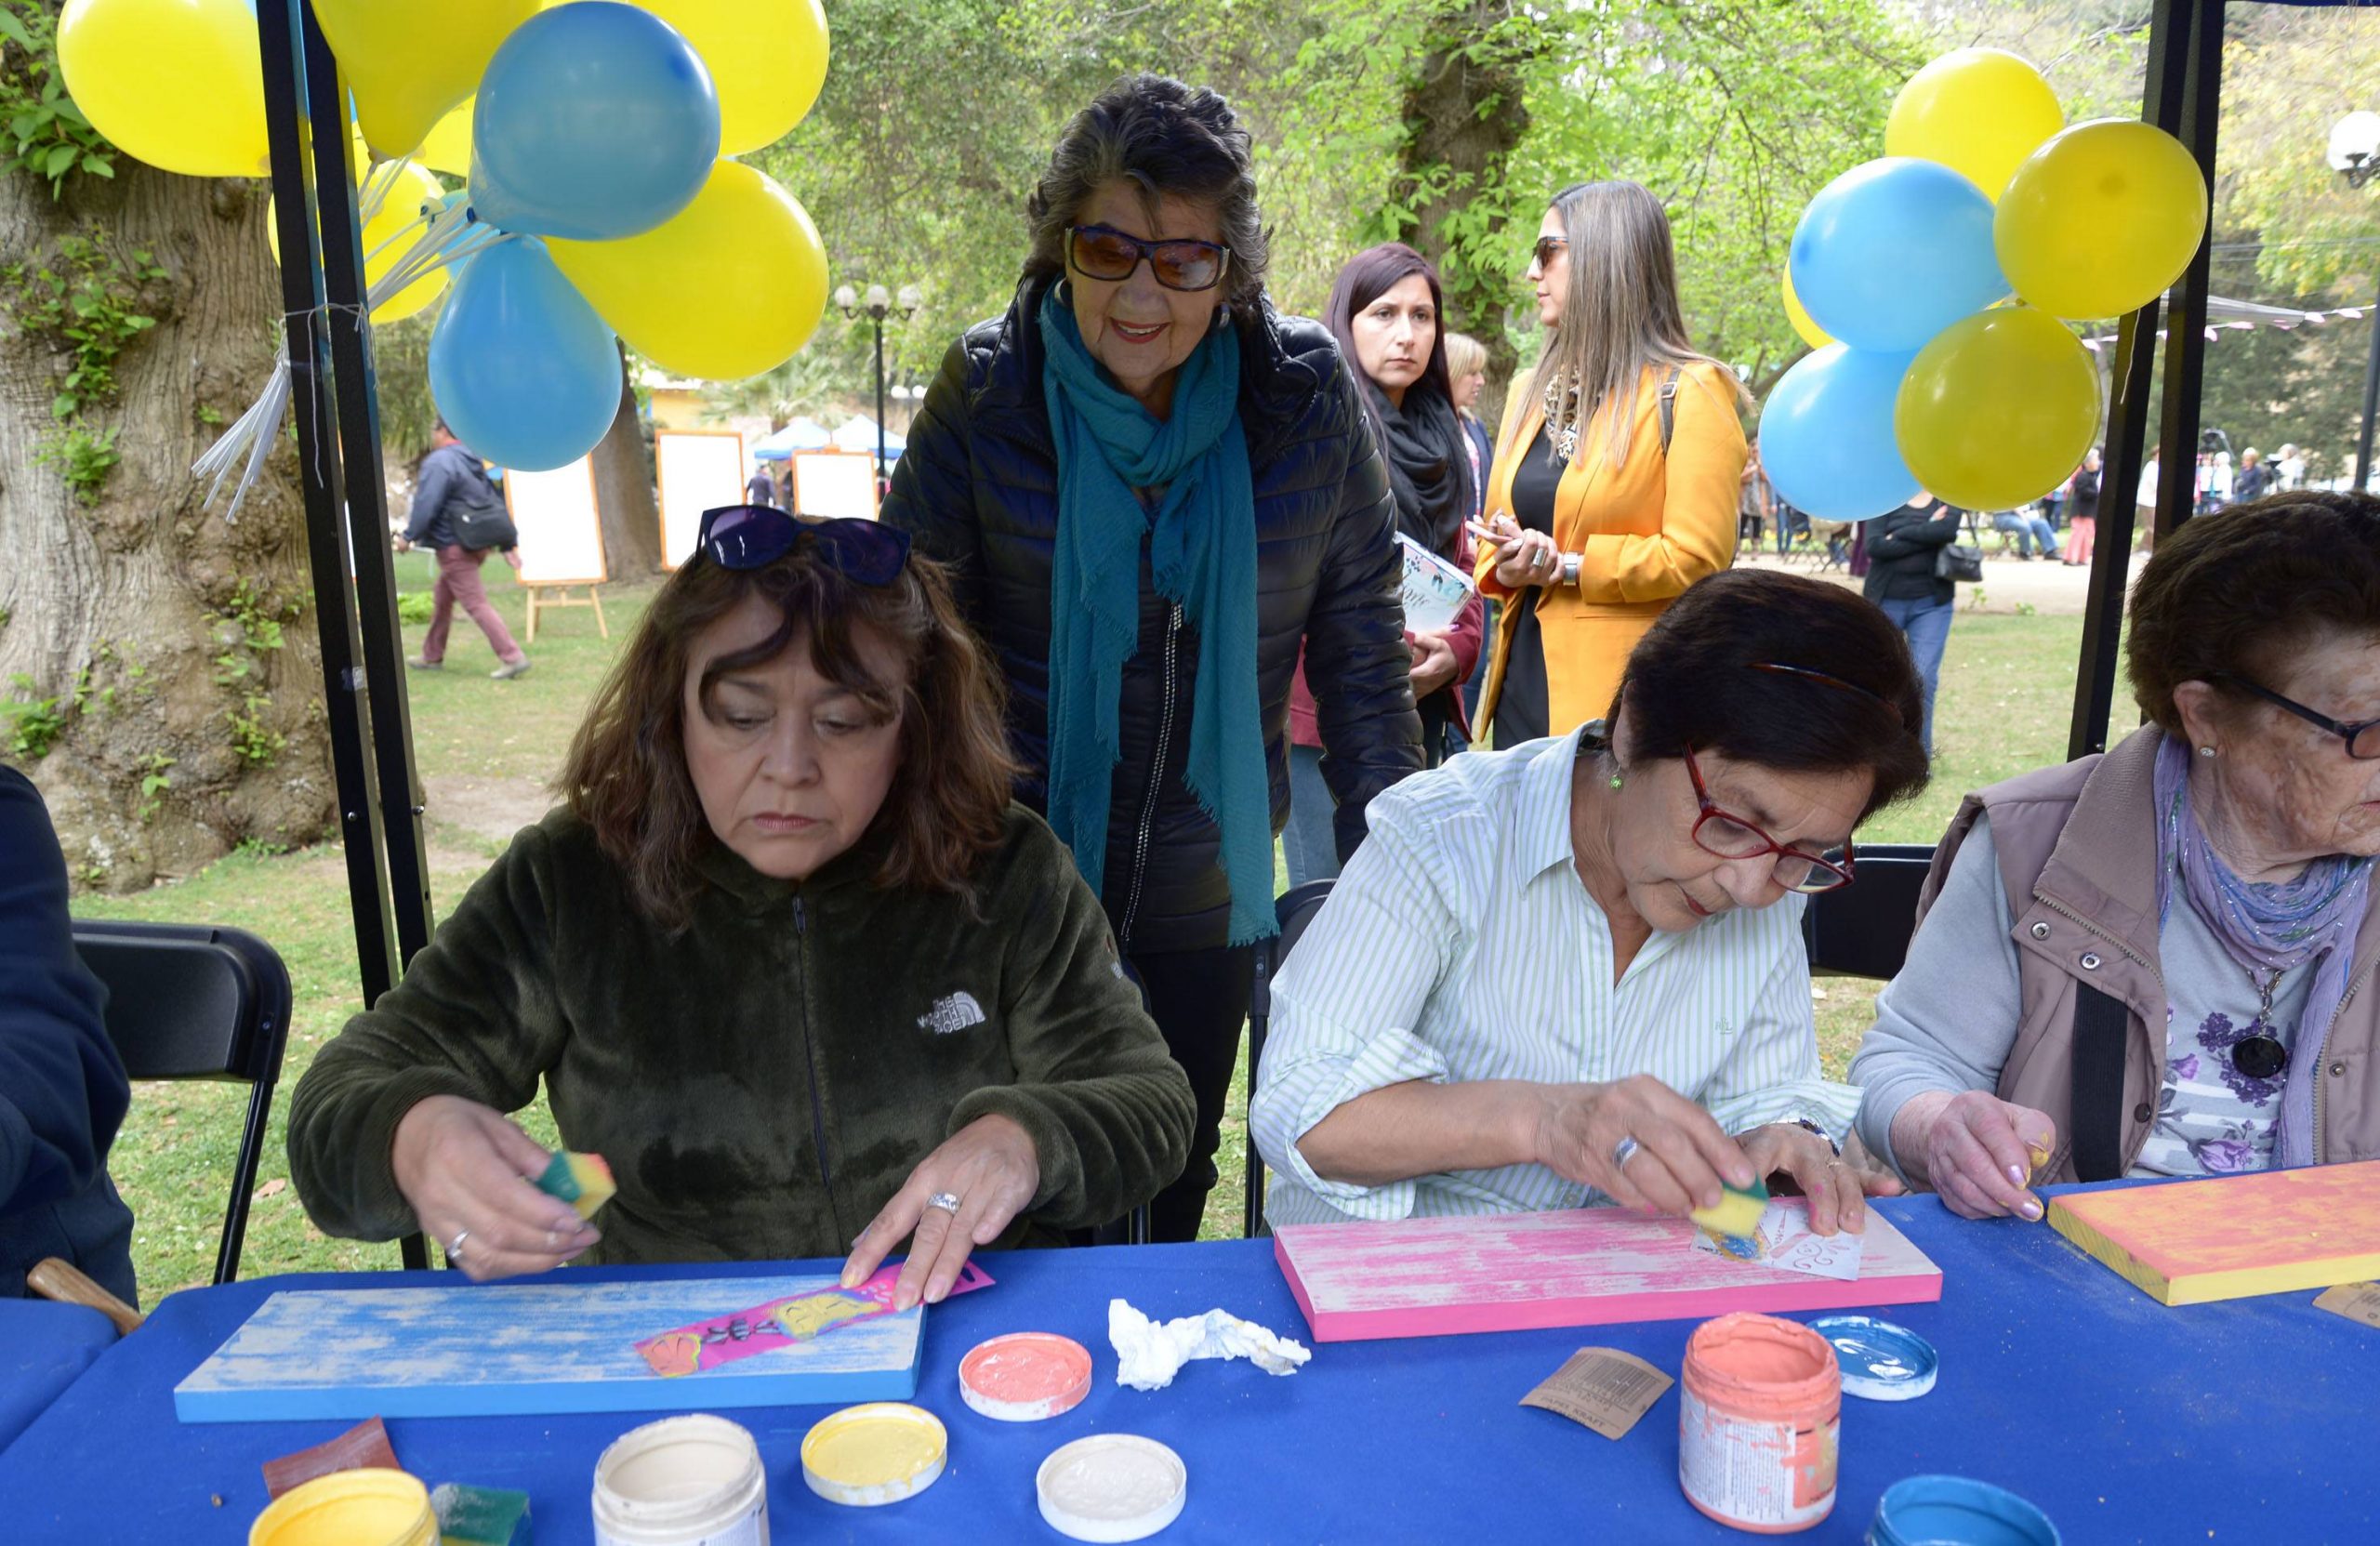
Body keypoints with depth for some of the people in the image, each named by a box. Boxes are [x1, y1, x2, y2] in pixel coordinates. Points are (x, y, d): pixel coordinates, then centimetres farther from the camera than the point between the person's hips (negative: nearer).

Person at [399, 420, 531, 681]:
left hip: (454, 549, -9)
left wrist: (408, 537, -7)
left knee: (476, 604, -9)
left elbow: (426, 505, -21)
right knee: (442, 598, 21)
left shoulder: (438, 462, -15)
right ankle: (432, 656, 30)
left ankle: (512, 658, -14)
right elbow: (497, 503, 12)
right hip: (477, 545, 9)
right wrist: (508, 545, 13)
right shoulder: (474, 462, 13)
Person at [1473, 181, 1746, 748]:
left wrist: (1565, 566, -14)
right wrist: (1508, 566, -5)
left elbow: (1698, 556, -12)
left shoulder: (1688, 393, -5)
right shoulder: (1531, 391, 15)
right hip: (1525, 681, 6)